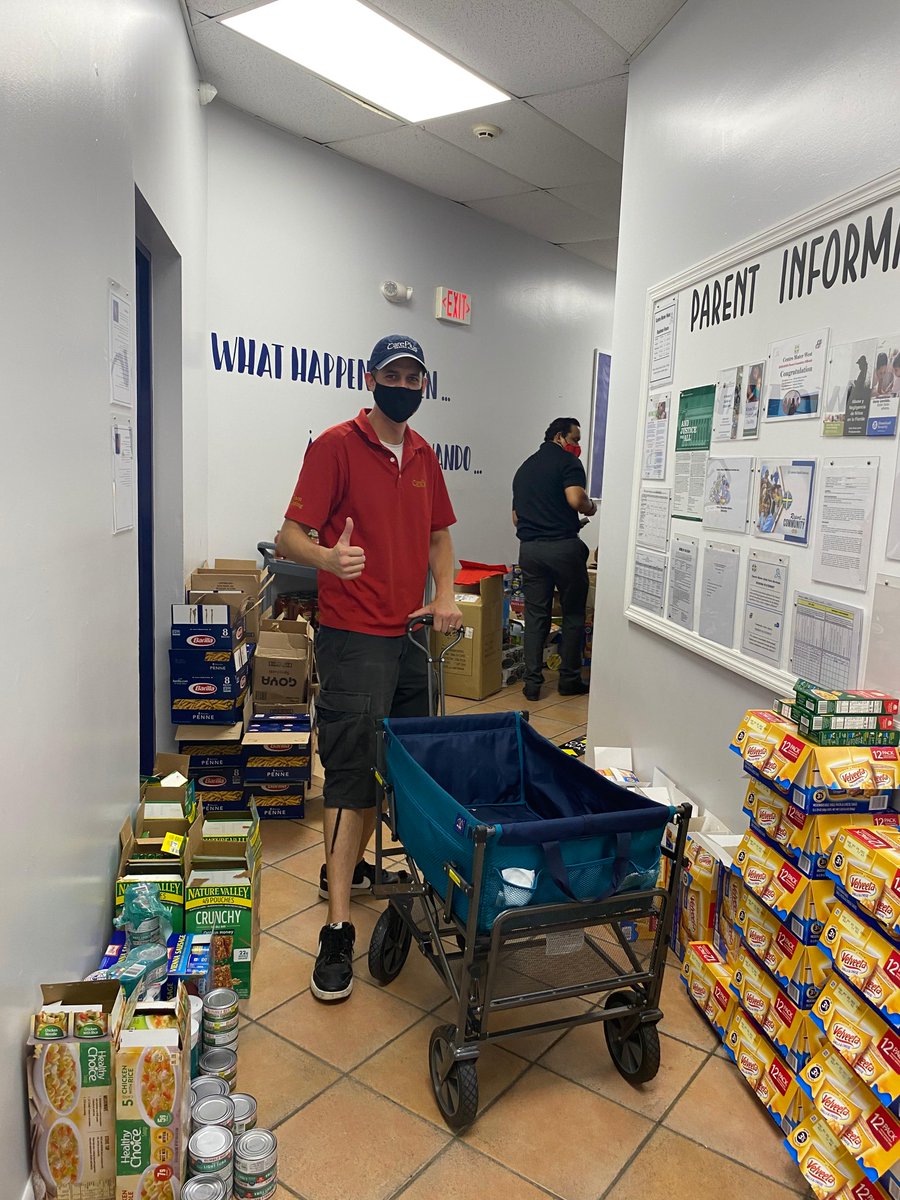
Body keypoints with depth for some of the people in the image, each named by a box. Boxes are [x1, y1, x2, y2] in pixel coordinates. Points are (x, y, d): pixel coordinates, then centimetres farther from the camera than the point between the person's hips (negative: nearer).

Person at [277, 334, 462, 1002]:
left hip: (410, 634, 7)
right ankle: (338, 929, 1)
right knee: (353, 772, -7)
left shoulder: (423, 455, 13)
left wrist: (445, 595, 4)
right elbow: (291, 537, -12)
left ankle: (348, 865, 36)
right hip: (354, 637, -7)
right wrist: (328, 557, -35)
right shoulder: (337, 446, -8)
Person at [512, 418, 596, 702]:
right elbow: (575, 498, -18)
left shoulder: (524, 467, 20)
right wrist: (590, 507, 2)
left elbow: (516, 517, 21)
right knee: (573, 615, 8)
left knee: (535, 616, 8)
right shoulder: (567, 461, -2)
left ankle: (532, 683, 7)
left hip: (529, 548, 6)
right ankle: (569, 679, 14)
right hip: (563, 545, -5)